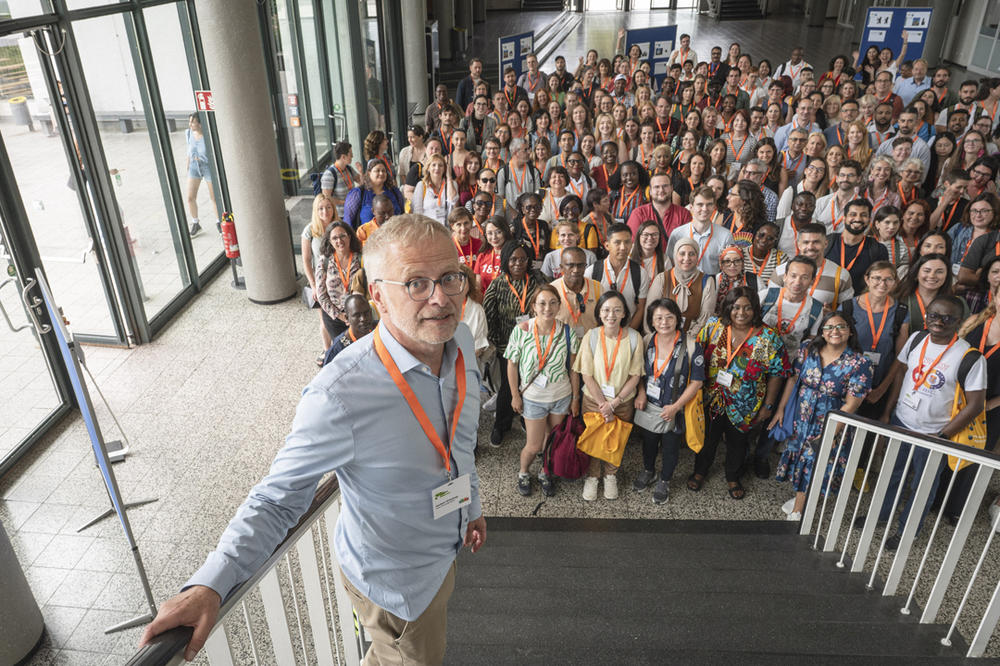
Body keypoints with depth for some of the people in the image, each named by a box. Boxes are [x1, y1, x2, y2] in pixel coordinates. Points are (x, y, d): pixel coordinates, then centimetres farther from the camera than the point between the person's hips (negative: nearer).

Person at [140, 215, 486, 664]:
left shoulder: (460, 341, -14)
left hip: (442, 550, 7)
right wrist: (209, 585, -37)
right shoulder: (339, 397, -37)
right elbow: (278, 498, -26)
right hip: (395, 580, -7)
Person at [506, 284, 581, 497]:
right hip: (533, 397, -2)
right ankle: (523, 473, 38)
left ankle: (545, 473, 44)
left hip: (562, 396, 2)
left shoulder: (567, 331, -13)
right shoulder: (521, 331, -18)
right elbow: (512, 365, -7)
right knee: (534, 446, 6)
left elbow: (573, 368, -4)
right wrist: (515, 395, -3)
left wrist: (575, 398, 2)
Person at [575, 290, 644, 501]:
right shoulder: (591, 337, -14)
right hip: (593, 401, 0)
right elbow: (587, 376, -11)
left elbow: (635, 376, -10)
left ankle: (610, 475, 43)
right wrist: (603, 405, -15)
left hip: (623, 402, 1)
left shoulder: (634, 338, -13)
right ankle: (592, 476, 39)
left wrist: (613, 404, -15)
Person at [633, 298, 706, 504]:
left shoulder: (691, 345, -19)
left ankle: (664, 481, 41)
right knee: (648, 442, 24)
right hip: (648, 407, 3)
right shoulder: (647, 341, -6)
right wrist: (641, 392, -7)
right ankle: (648, 472, 51)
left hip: (674, 409, -3)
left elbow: (697, 381, -14)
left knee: (670, 448, 16)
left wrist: (676, 407, -18)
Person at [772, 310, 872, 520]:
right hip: (799, 418, 4)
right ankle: (801, 497, 44)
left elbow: (850, 405, -17)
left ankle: (797, 512, 23)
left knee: (813, 464, 7)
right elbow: (793, 379, 5)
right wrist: (781, 409, 4)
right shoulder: (808, 350, -6)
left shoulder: (859, 364, -18)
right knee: (798, 454, 19)